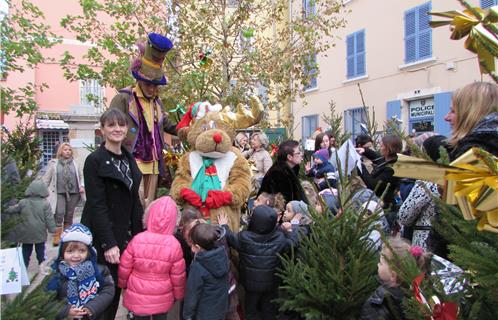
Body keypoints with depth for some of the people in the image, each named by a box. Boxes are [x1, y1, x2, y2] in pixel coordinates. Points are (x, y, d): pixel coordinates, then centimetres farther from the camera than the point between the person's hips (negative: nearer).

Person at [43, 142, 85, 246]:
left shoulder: (75, 163, 8)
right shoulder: (54, 163, 3)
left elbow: (81, 176, 15)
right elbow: (47, 178, 7)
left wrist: (82, 186, 1)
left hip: (73, 192, 2)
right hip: (59, 193, -2)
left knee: (69, 215, 10)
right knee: (59, 214, -10)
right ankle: (57, 236, 1)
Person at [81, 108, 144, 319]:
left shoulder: (128, 159, 10)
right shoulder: (95, 161, -10)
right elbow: (97, 205, -16)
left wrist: (141, 233, 9)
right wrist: (108, 243, -20)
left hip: (127, 235, 6)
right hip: (104, 235, -6)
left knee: (117, 286, 12)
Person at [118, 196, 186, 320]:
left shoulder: (137, 240, -19)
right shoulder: (174, 245, -20)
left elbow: (124, 268, -6)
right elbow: (178, 276, -10)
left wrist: (122, 284, 15)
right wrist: (178, 295, 8)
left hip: (138, 296, 0)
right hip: (162, 299, 0)